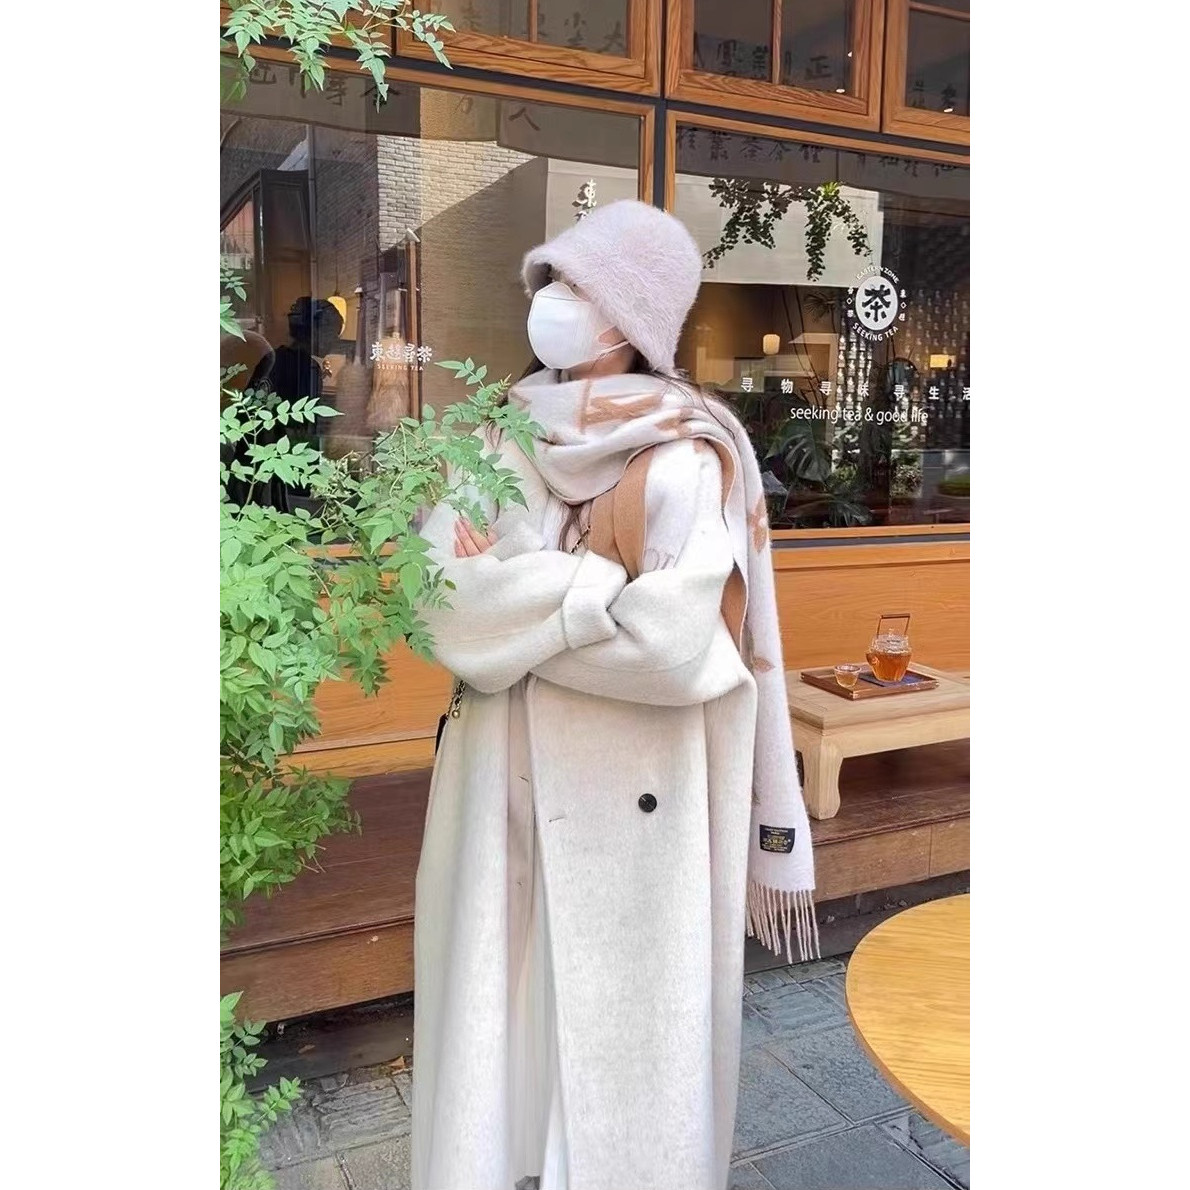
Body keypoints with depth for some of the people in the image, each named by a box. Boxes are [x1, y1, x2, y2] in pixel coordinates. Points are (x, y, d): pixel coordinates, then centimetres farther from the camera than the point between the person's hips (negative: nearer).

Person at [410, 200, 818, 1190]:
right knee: (499, 1013, 17)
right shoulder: (501, 437, 5)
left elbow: (672, 643, -23)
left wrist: (512, 590, -12)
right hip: (505, 778, 6)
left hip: (629, 792, -5)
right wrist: (598, 593, -15)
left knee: (619, 1026, 11)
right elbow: (440, 596, -6)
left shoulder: (685, 457, -12)